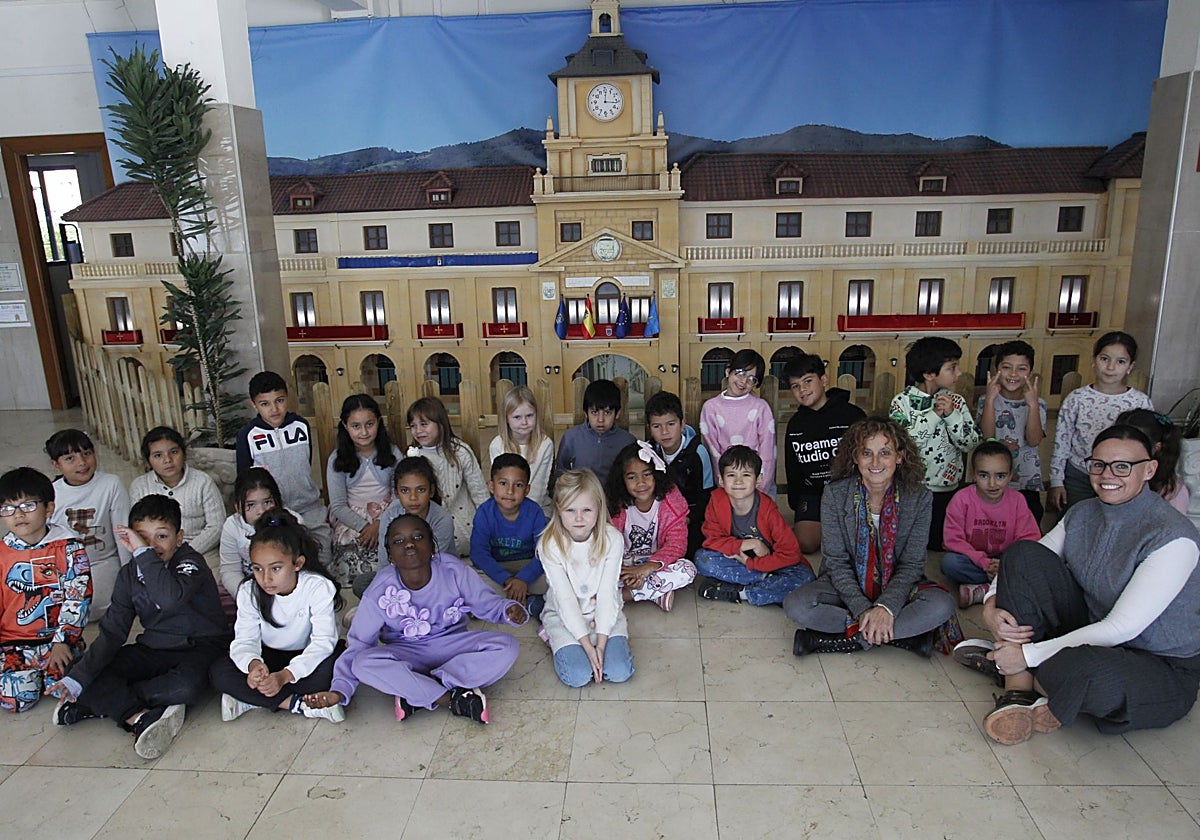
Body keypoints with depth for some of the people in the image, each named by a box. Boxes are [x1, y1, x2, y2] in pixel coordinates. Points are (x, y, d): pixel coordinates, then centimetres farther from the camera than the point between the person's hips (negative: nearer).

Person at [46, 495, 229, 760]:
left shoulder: (190, 562, -16)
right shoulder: (129, 574, 2)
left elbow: (171, 598, -39)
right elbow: (112, 632, -2)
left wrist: (144, 552, -33)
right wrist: (77, 677, -15)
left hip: (200, 647, -5)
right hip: (152, 650, 6)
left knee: (186, 685, -36)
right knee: (93, 676, -13)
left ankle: (105, 703, -17)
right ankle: (139, 717, -27)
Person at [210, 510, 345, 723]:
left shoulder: (318, 586, -23)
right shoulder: (249, 592, -12)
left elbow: (323, 640, -29)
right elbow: (245, 639, -18)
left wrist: (285, 675, -44)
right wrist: (253, 664, -43)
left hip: (309, 656, -3)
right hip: (269, 657, 3)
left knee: (333, 666, -36)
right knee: (219, 672, -22)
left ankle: (251, 700, -22)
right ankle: (300, 704, -25)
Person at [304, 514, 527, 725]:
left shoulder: (454, 571, -17)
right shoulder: (379, 593, -16)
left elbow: (487, 602, -5)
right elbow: (357, 645, -10)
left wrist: (509, 609, -28)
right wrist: (340, 690, -22)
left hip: (453, 646, 1)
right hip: (407, 656, 0)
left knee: (506, 647, -25)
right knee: (364, 664, -31)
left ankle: (414, 694, -25)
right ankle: (454, 700, -29)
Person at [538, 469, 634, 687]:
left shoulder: (612, 539, -15)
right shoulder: (549, 545, -18)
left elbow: (607, 594, -14)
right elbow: (565, 600, -17)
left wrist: (600, 643, -20)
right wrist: (587, 645, -21)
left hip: (604, 613, 1)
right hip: (564, 616, -1)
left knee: (620, 672, -17)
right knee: (578, 676, -20)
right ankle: (562, 645, 10)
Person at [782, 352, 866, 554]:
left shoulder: (852, 415, -2)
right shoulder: (795, 425, 9)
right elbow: (792, 470, 18)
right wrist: (795, 505, 15)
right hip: (812, 493, 3)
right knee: (805, 543, -17)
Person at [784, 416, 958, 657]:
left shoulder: (919, 497, -10)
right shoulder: (835, 495, -12)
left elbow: (911, 565, -10)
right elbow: (837, 562, -11)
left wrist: (886, 607, -26)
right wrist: (862, 610, -24)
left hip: (895, 588, 1)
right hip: (846, 585, 0)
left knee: (942, 605, -29)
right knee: (796, 605, -28)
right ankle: (906, 635, -21)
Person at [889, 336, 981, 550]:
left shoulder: (956, 401, 1)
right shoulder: (902, 402, -9)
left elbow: (971, 444, -5)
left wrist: (951, 414, -18)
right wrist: (934, 414, -20)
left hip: (950, 490, 3)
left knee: (939, 546, 9)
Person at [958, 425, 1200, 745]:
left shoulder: (1174, 538, -20)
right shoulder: (1082, 514, 1)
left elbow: (1121, 629, -24)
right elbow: (1023, 566, 5)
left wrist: (1029, 654, -24)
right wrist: (991, 605, -18)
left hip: (1162, 668, -6)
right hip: (1090, 636, 7)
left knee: (1088, 669, -42)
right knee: (1024, 553, -12)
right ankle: (1018, 692, -14)